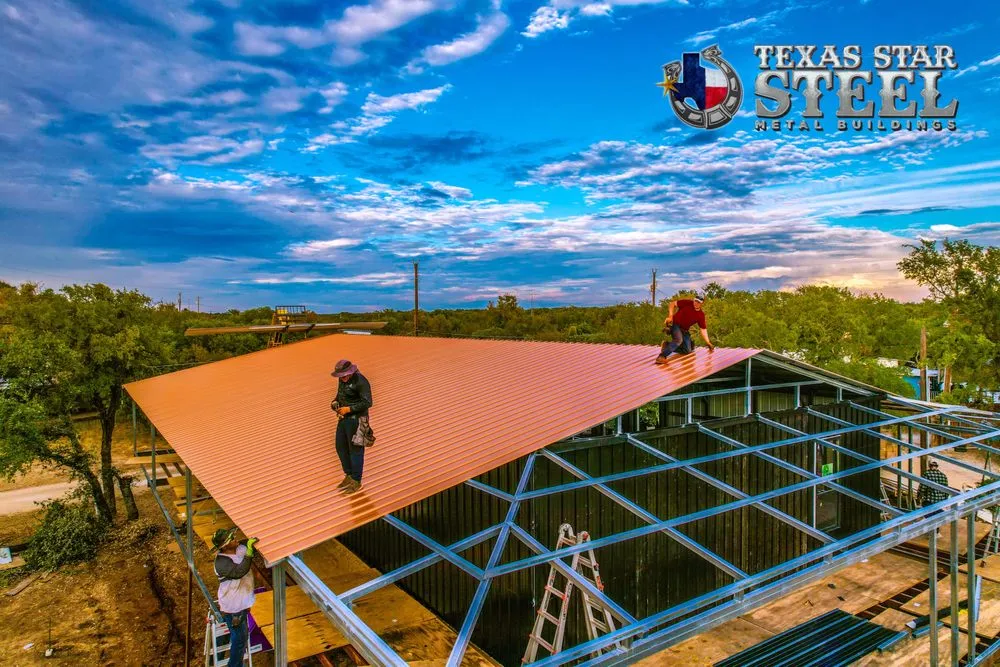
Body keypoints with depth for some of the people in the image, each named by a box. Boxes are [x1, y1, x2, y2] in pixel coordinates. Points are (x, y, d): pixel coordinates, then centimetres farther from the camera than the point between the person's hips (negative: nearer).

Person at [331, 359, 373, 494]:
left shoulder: (360, 381, -19)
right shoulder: (343, 380, 6)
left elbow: (367, 402, -22)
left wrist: (349, 409, -23)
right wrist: (335, 403, 1)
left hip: (356, 419, -9)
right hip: (344, 418, 9)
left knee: (355, 450, 0)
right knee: (341, 447, 15)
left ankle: (356, 481, 13)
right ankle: (349, 475, 32)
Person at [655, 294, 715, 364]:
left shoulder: (701, 315, -2)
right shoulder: (687, 303, -12)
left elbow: (703, 329, 2)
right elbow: (673, 303, -8)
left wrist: (708, 342, -2)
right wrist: (670, 316, -17)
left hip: (684, 330, 6)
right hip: (675, 324, -6)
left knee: (687, 351, 0)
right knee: (679, 339, -34)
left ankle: (668, 345, 12)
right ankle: (662, 356, -34)